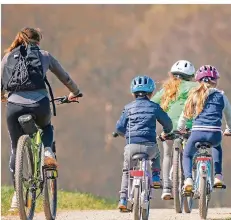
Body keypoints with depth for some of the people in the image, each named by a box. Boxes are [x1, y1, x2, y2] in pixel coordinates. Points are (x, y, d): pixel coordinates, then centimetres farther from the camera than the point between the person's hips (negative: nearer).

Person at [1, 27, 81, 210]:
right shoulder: (44, 56, 16)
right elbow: (65, 78, 26)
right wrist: (74, 93, 46)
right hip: (39, 104, 0)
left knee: (16, 150, 17)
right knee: (46, 126, 35)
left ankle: (17, 193, 14)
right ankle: (47, 150, 5)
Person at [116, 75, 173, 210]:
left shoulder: (129, 108, 8)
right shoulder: (154, 107, 8)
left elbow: (119, 127, 6)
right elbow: (168, 123, 17)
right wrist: (166, 132, 40)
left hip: (132, 145, 0)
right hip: (149, 145, 0)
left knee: (127, 171, 19)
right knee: (156, 154, 37)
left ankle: (123, 199, 10)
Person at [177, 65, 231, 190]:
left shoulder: (195, 95, 10)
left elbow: (185, 115, 17)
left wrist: (180, 129, 36)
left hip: (197, 133, -1)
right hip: (215, 135, 1)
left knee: (187, 155, 27)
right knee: (217, 147, 39)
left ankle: (188, 179, 0)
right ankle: (218, 176, 23)